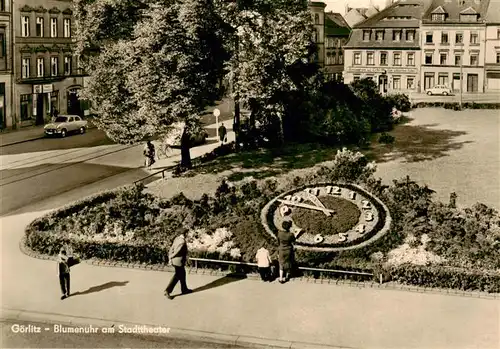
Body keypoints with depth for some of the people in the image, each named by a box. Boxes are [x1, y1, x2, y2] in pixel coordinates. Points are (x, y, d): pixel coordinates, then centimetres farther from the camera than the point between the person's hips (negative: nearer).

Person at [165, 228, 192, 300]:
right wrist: (171, 257, -7)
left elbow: (171, 249, 4)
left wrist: (170, 258, -1)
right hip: (179, 261, -9)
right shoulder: (183, 241, -23)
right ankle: (168, 291, -1)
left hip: (174, 261, 9)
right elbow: (177, 252, -22)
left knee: (182, 274, 20)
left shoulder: (176, 239, 5)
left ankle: (184, 289, 31)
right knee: (176, 276, 0)